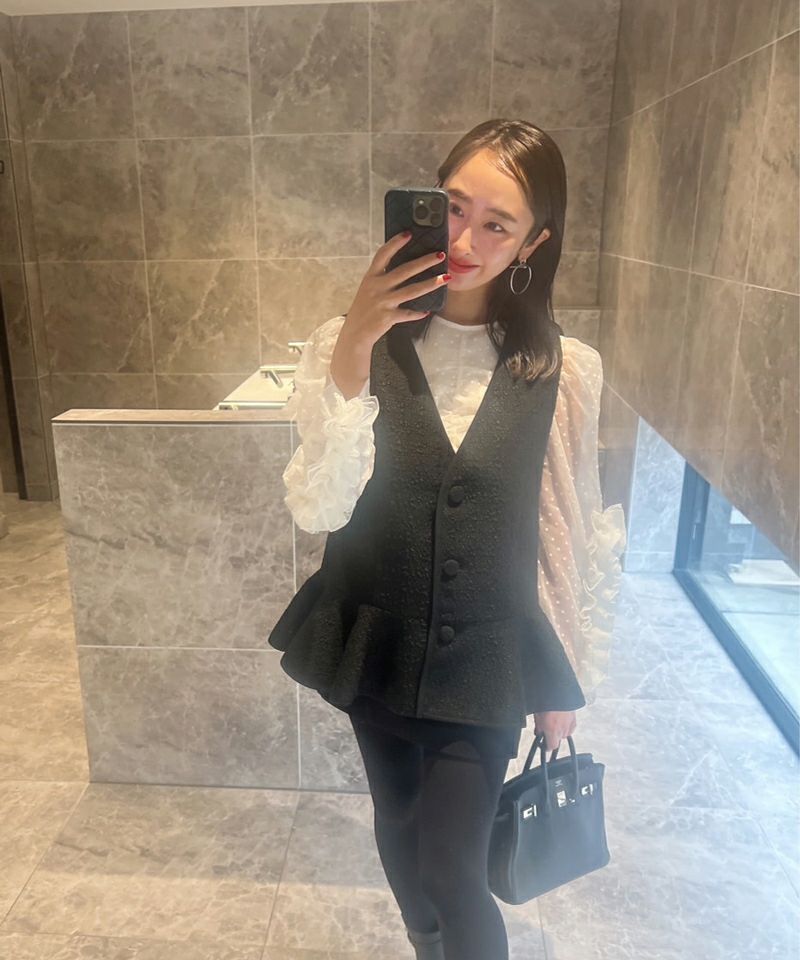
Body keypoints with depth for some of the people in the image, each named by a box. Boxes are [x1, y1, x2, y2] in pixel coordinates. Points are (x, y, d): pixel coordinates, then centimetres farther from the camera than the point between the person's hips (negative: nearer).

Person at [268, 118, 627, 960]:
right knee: (400, 843, 22)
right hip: (376, 642, 2)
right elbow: (318, 510, -19)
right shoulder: (348, 344, -11)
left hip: (489, 656, -1)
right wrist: (351, 356, -30)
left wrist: (566, 681, 5)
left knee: (450, 871, 4)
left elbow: (577, 533, -2)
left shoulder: (563, 369, -10)